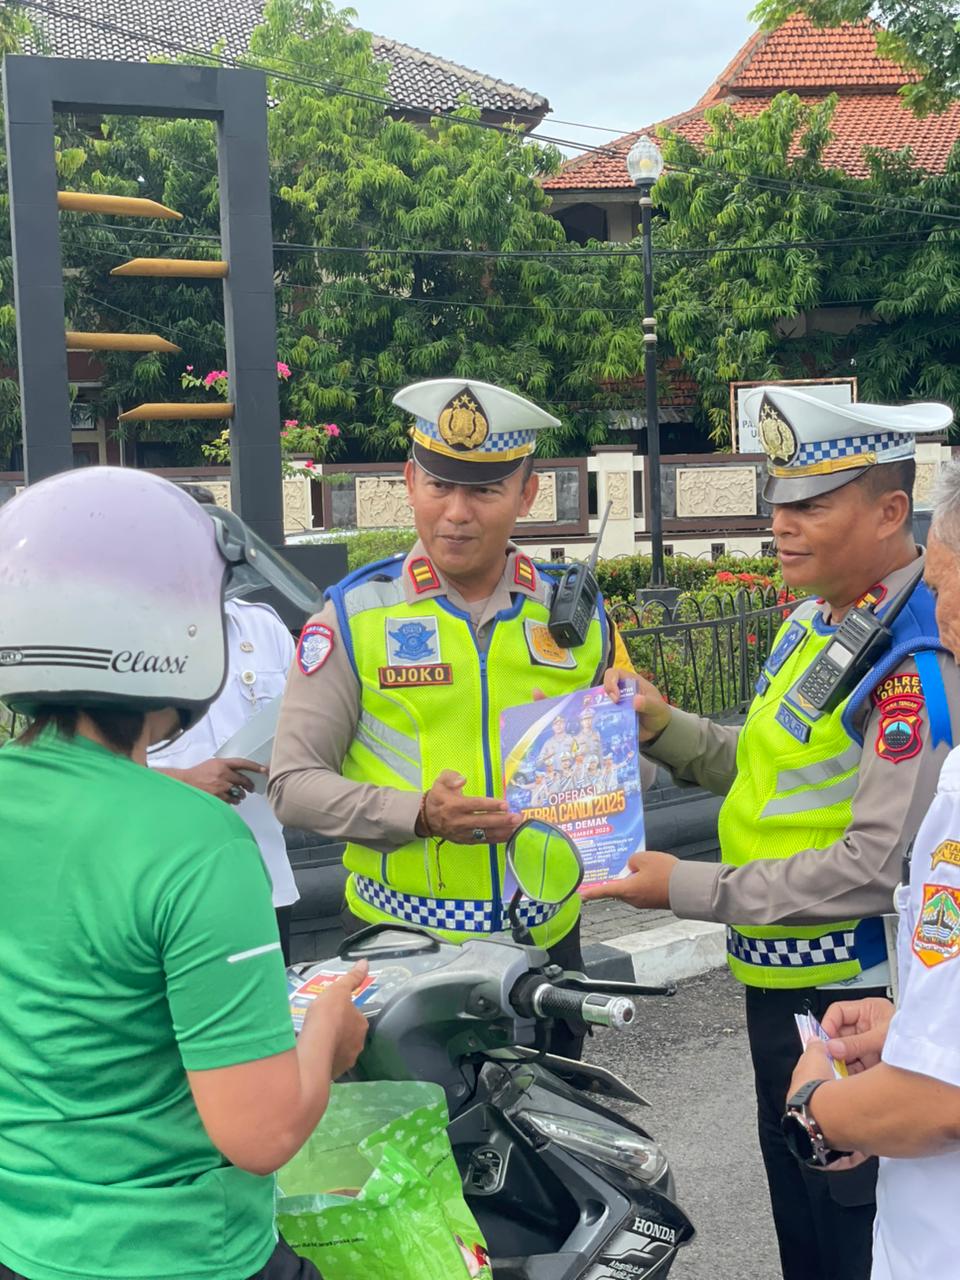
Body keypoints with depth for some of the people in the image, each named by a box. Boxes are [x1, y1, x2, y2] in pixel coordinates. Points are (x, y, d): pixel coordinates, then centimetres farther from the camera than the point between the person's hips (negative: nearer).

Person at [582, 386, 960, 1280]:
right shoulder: (812, 621, 7)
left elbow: (878, 866, -27)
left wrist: (690, 890, -22)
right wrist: (664, 727, -1)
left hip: (851, 1002, -9)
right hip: (781, 983, 9)